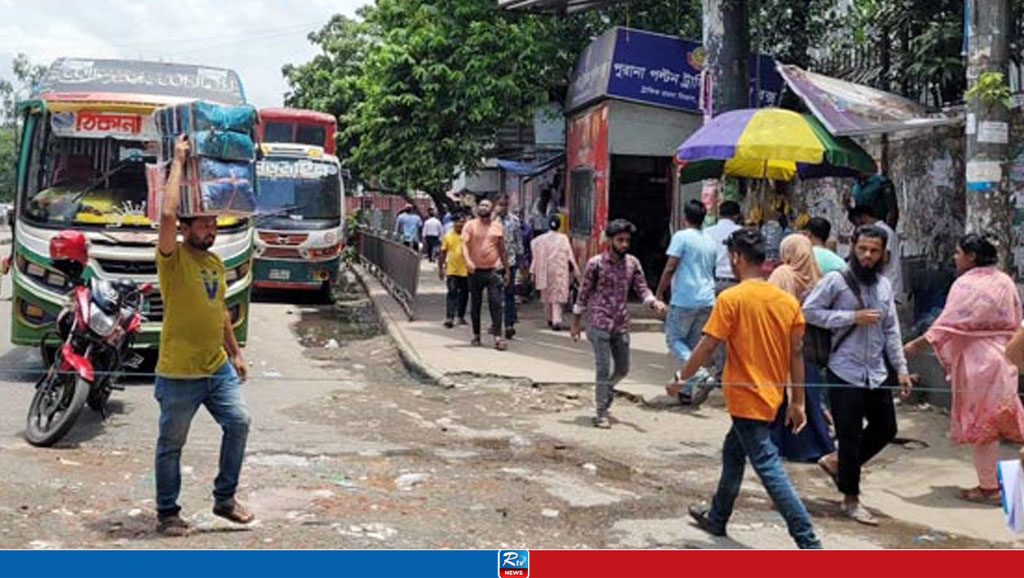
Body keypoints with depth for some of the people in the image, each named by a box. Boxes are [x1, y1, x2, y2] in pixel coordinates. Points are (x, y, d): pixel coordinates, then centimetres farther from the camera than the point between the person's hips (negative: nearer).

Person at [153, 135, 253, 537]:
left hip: (218, 368, 6)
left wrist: (235, 353, 20)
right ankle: (167, 511, 20)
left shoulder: (215, 262, 11)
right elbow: (167, 214, -28)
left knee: (238, 424, 1)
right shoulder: (173, 257, -10)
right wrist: (178, 162, -21)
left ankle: (225, 498, 15)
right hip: (179, 372, -6)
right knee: (171, 444, 5)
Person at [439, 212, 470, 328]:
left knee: (464, 295, 11)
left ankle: (461, 316, 26)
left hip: (466, 271, 2)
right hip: (452, 271, -2)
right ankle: (449, 318, -13)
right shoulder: (448, 236, 0)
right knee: (452, 293, -9)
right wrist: (440, 268, 5)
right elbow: (443, 253, 6)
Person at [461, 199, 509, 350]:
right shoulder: (470, 226, 3)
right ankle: (476, 335, 21)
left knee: (496, 304, -9)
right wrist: (468, 261, -27)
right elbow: (464, 245, -9)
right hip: (476, 271, 0)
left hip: (494, 270, 0)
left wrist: (506, 270, 15)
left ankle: (497, 337, -11)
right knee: (475, 305, 8)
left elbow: (502, 250, 16)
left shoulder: (498, 227, 9)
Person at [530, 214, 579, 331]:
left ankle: (549, 319, 27)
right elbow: (570, 257, -1)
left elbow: (537, 257, -1)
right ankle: (556, 320, -17)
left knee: (547, 295, 16)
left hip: (545, 271, 1)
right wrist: (575, 272, 7)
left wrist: (533, 273, 4)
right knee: (558, 295, -1)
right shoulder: (563, 239, -3)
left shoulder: (540, 240, -2)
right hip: (560, 271, -1)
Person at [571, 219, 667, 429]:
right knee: (604, 369, -6)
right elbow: (584, 293, -2)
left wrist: (654, 303, -19)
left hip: (621, 325, 5)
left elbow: (642, 288, 3)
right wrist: (576, 323, 1)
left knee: (622, 369, 15)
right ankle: (602, 413, 6)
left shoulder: (632, 263, 3)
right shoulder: (596, 263, -8)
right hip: (599, 324, -5)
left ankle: (604, 390, 44)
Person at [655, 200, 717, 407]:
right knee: (693, 344, 13)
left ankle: (702, 376, -15)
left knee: (674, 340, 3)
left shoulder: (682, 236, -7)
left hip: (684, 299, -7)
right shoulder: (710, 242, 14)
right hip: (707, 299, 7)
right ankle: (686, 392, 13)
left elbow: (670, 268, -12)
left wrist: (659, 293, -4)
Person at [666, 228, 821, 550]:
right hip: (771, 398, 7)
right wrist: (797, 402, 11)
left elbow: (708, 346, -14)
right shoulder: (787, 300, 3)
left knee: (768, 468, -5)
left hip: (746, 399, -7)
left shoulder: (731, 299, -15)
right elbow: (796, 354, 5)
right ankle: (716, 518, 39)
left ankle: (809, 542, -8)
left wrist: (681, 379, -1)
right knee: (733, 452, 24)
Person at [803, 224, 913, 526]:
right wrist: (853, 317, -18)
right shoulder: (836, 280, -10)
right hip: (845, 373, -6)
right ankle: (851, 500, 15)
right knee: (851, 436, 1)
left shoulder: (884, 285, 9)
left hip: (877, 373, 6)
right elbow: (809, 310, -14)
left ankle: (836, 461, 33)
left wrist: (901, 369, 8)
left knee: (885, 429, 13)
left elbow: (891, 330, 13)